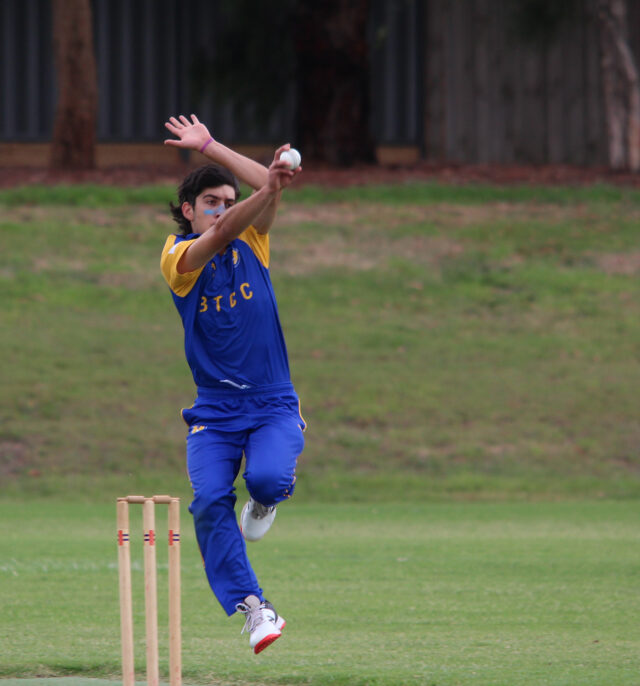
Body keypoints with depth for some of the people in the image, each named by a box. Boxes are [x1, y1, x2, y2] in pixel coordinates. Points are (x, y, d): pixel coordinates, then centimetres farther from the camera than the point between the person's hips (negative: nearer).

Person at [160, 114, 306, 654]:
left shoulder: (251, 241, 5)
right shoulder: (177, 257, -3)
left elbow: (267, 190, -12)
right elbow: (219, 234, -24)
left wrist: (209, 146, -9)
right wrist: (268, 189, -39)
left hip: (273, 403, 1)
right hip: (214, 411, 0)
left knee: (267, 478, -27)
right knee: (210, 500, -20)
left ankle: (265, 500, 11)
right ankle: (253, 608, -13)